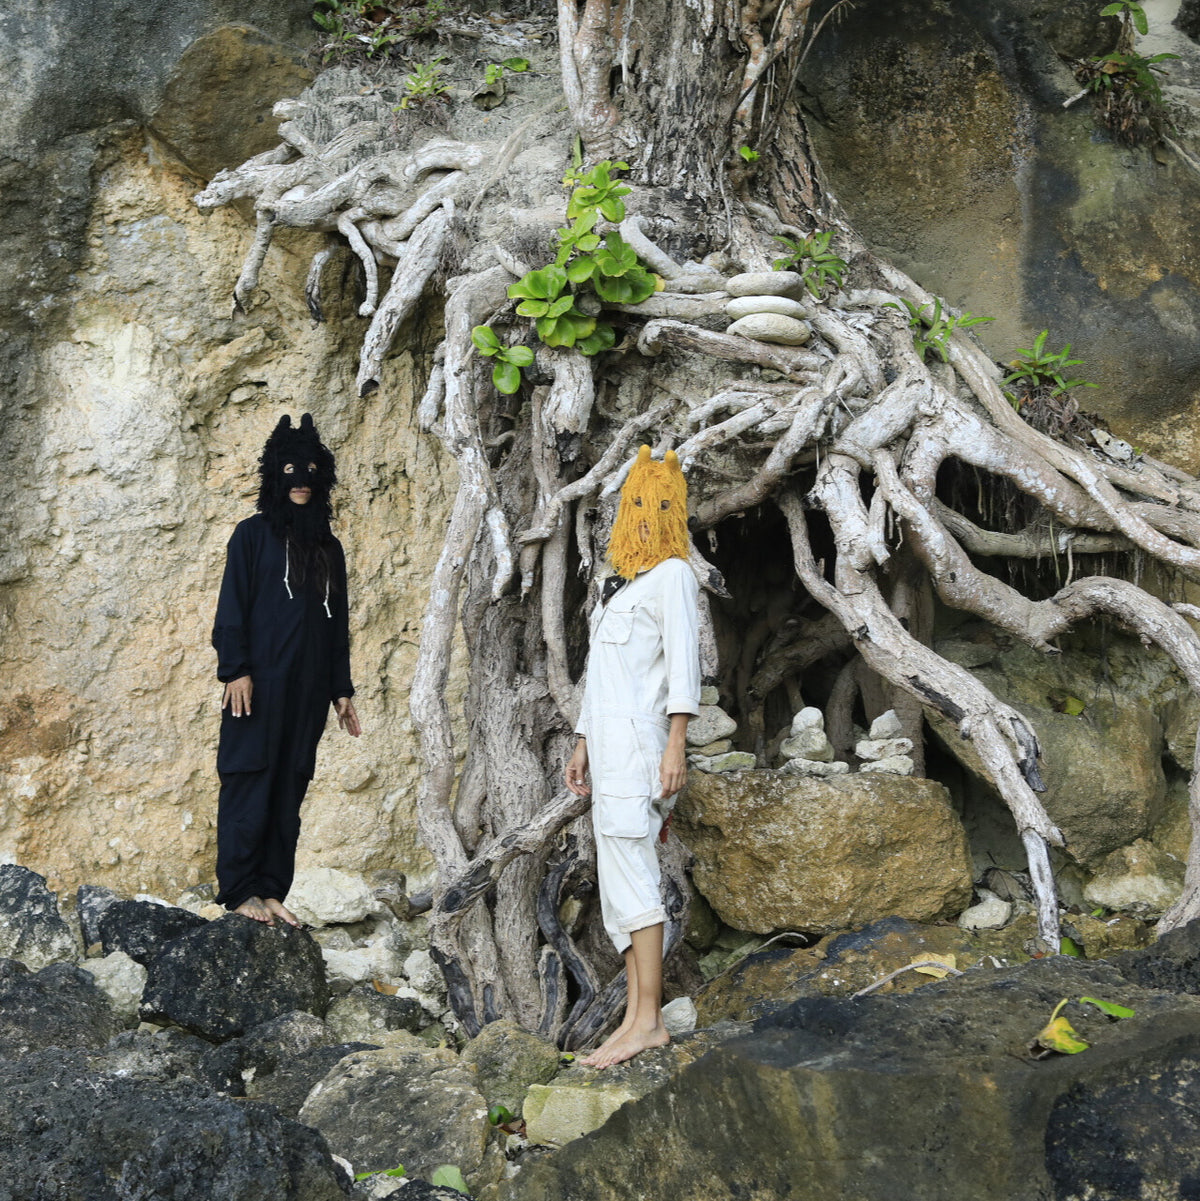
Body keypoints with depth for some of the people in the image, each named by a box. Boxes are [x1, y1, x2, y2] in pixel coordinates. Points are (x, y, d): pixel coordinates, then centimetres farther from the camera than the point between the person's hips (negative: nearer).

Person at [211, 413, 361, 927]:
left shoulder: (328, 547, 16)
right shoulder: (254, 534, 2)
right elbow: (232, 606, -4)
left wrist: (341, 689, 13)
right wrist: (235, 669, -14)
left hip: (307, 687, 5)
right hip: (260, 681, -5)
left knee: (289, 791, 4)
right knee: (249, 786, -4)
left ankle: (272, 892, 9)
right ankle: (240, 893, 0)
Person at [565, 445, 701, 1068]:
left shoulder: (672, 574, -1)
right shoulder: (618, 583, 24)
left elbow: (683, 659, -11)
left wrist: (676, 743, -20)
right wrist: (583, 746, 24)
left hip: (638, 738, -9)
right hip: (607, 740, 9)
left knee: (628, 870, -16)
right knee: (619, 881, 5)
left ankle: (649, 1019, -18)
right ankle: (635, 1018, 6)